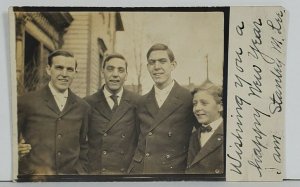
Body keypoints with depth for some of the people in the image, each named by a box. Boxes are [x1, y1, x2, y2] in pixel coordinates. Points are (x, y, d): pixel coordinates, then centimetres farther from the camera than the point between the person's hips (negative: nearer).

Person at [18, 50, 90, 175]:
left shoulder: (82, 107, 6)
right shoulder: (26, 102, -3)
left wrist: (81, 172, 5)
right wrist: (17, 150, -13)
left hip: (70, 174, 2)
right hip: (33, 175, -2)